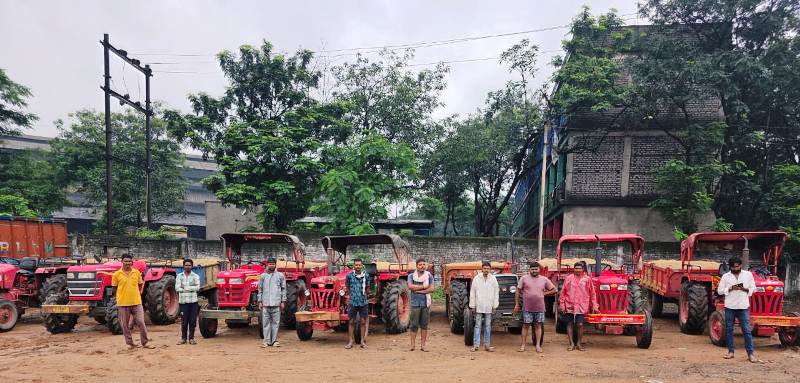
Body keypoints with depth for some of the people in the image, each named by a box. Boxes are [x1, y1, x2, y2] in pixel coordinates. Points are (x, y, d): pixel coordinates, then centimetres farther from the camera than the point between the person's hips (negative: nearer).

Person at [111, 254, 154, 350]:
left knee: (141, 322, -1)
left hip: (136, 302, 1)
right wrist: (118, 299, 8)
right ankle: (129, 343, 19)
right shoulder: (117, 274, -3)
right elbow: (115, 289, 7)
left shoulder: (137, 273, 3)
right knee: (125, 325, 7)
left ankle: (145, 343, 9)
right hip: (123, 303, -1)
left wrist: (136, 295, 9)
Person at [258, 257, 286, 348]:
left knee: (275, 322, 2)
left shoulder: (280, 275, 5)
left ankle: (274, 340, 9)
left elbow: (283, 289, 6)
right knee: (266, 322, 2)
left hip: (276, 303, -1)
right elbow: (260, 289, 10)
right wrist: (260, 302, 3)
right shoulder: (263, 276, 8)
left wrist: (283, 301, 1)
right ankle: (267, 341, 8)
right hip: (265, 303, 1)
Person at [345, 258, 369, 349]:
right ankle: (351, 342, 10)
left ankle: (363, 341, 13)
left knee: (363, 322, 5)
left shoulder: (366, 276, 0)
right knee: (351, 322, 4)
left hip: (363, 302, 1)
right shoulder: (349, 275, -3)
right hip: (352, 302, -1)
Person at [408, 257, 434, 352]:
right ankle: (413, 344, 6)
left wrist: (418, 290, -11)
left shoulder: (429, 276, 6)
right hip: (415, 303, -1)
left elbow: (431, 289, -5)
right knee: (414, 325, -2)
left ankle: (422, 345, 11)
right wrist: (423, 286, -10)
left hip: (426, 303, 1)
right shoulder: (411, 275, 5)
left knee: (424, 325, 5)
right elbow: (410, 286, -12)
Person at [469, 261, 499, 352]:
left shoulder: (493, 279, 2)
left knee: (488, 326, 7)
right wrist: (472, 306, -1)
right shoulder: (476, 278, 0)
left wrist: (495, 306, 0)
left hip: (489, 307, 1)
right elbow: (472, 293, 2)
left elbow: (496, 293, 5)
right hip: (478, 307, -1)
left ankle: (487, 345, 12)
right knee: (477, 325, 3)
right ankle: (475, 345, 6)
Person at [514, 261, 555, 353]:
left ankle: (538, 345, 14)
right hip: (527, 307, -1)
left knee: (538, 326, 7)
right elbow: (518, 291, 0)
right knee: (525, 326, 4)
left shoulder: (544, 280, 4)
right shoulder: (524, 278, -2)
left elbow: (553, 290, 11)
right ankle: (523, 345, 10)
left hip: (540, 308, 1)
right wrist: (516, 304, -3)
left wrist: (544, 294, -2)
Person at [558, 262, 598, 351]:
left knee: (580, 324, -4)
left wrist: (594, 306, 4)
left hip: (581, 307, -1)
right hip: (569, 306, 1)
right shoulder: (568, 278, 3)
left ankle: (579, 344, 12)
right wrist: (562, 304, 1)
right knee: (570, 324, 6)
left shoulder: (587, 279, 2)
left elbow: (592, 293, 6)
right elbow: (563, 292, 4)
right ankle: (571, 344, 15)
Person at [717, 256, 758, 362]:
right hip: (730, 306, 1)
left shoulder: (748, 274, 4)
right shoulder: (725, 276, 3)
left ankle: (750, 353, 2)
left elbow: (753, 288, 8)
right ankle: (731, 351, 17)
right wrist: (730, 288, -13)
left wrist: (745, 289, -11)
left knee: (746, 330, -3)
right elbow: (720, 291, 2)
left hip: (743, 306, -1)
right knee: (729, 329, 6)